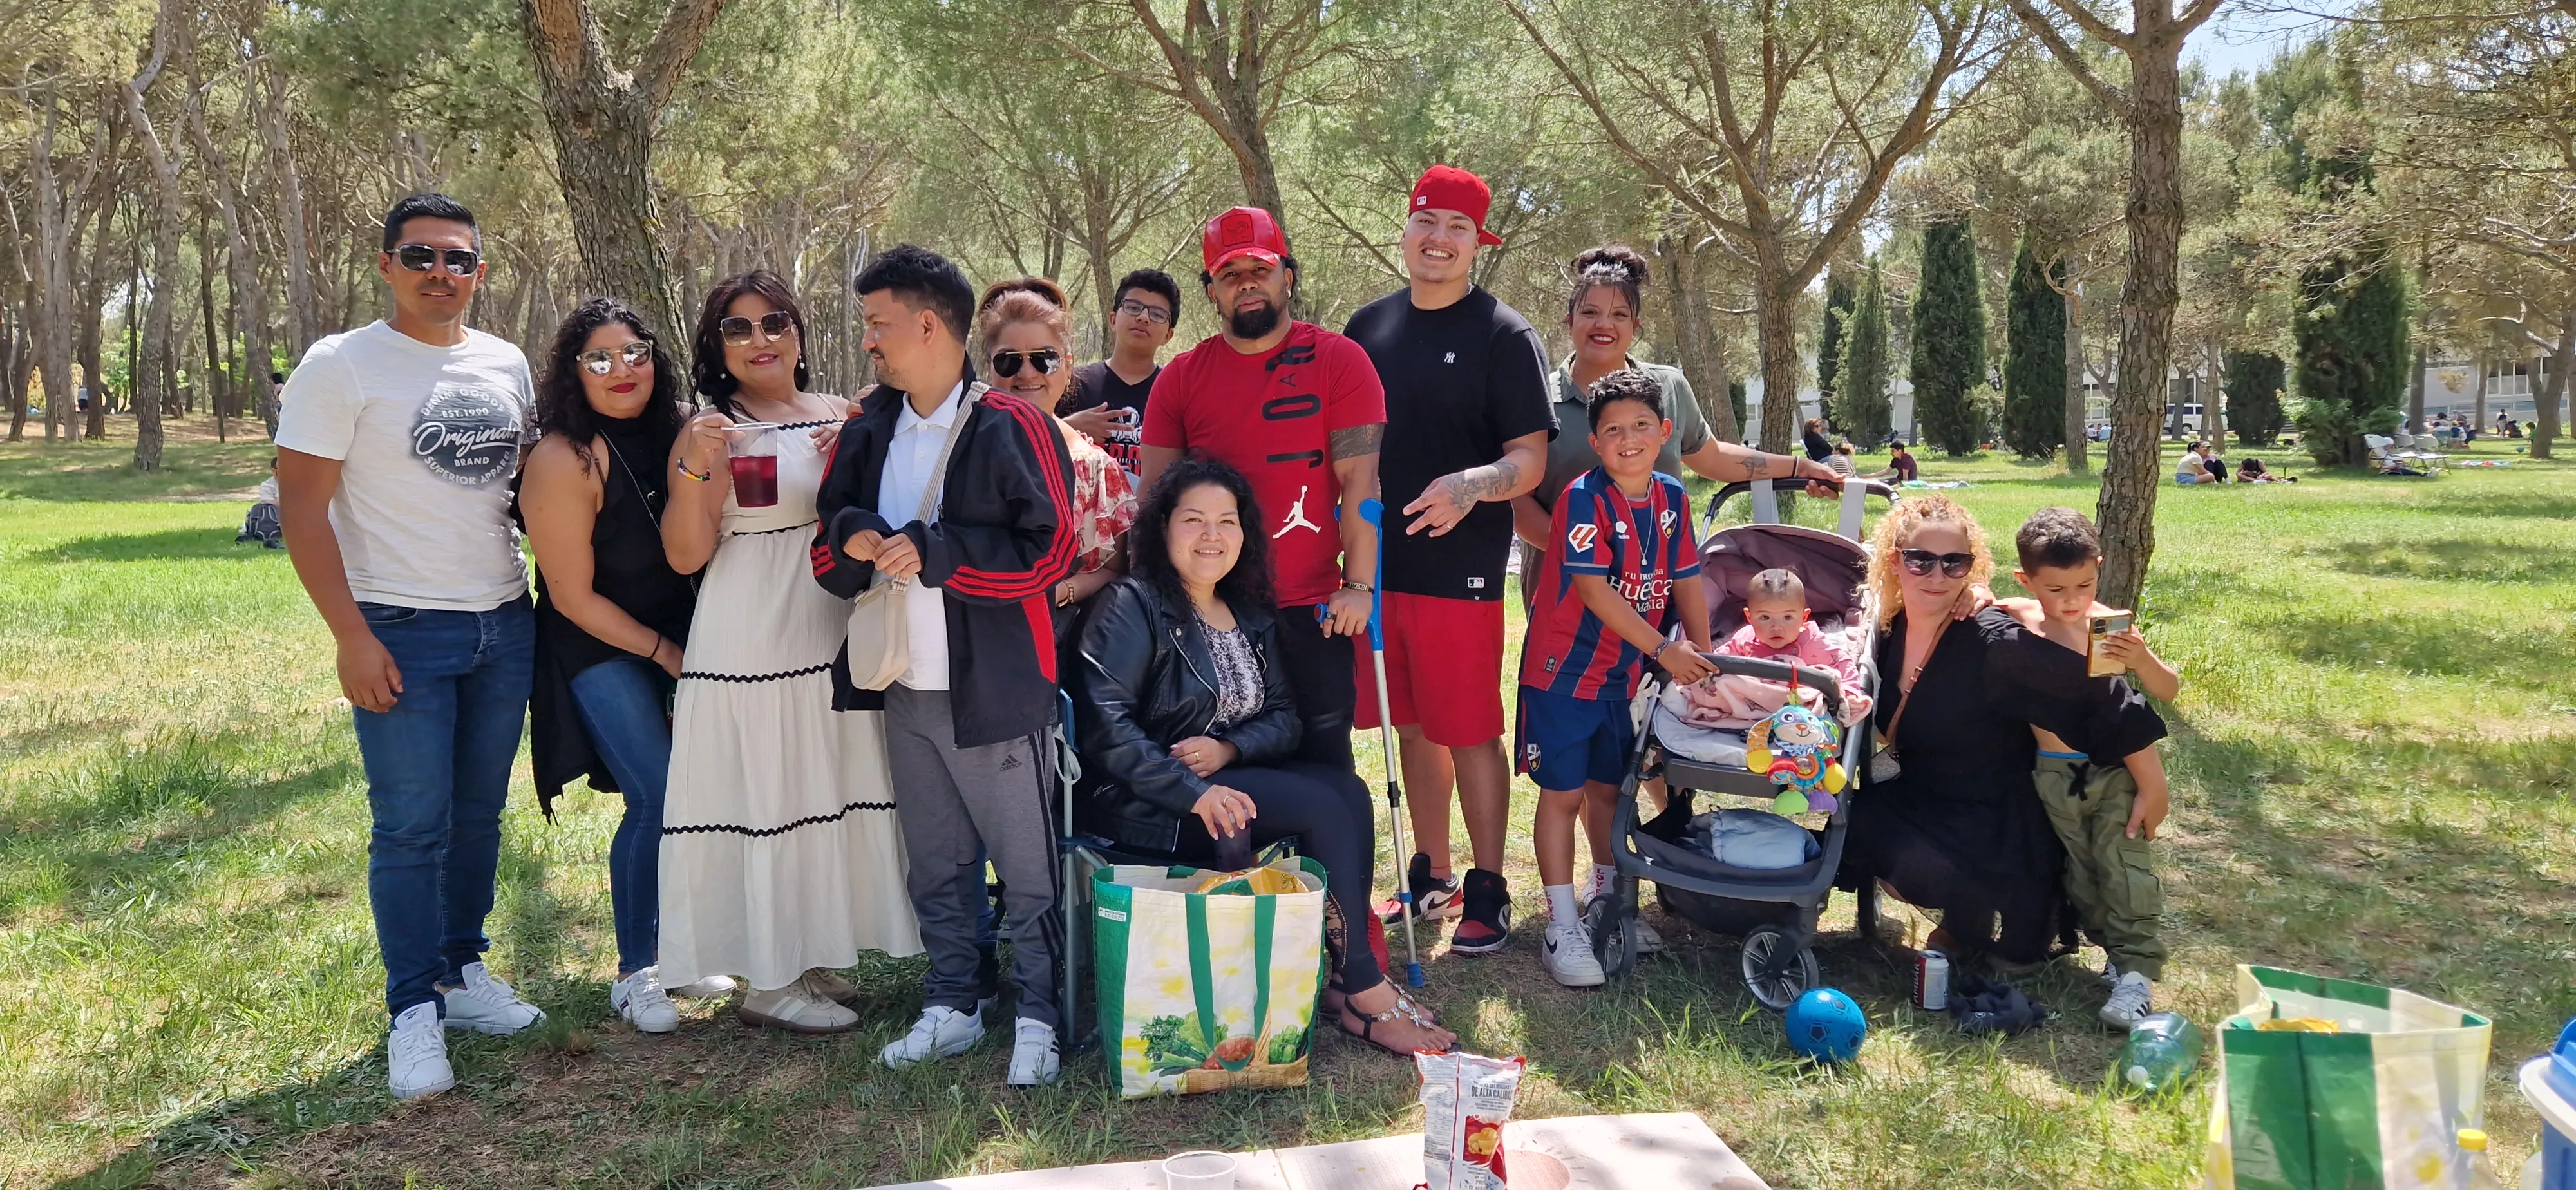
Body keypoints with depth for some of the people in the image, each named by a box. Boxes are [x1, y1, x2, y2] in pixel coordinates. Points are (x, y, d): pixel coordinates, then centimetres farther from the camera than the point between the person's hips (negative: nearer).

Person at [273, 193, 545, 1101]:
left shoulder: (508, 365, 8)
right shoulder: (342, 365, -7)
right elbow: (302, 504, -10)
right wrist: (351, 636, -16)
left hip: (506, 626, 5)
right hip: (403, 634, -5)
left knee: (480, 813, 13)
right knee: (412, 826, -2)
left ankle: (463, 971, 27)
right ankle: (413, 1010, 9)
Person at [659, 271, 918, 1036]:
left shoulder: (840, 417, 11)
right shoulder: (712, 430, -4)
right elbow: (686, 555, -9)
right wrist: (695, 467, -23)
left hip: (835, 636, 6)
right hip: (751, 644, -6)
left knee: (831, 793, 11)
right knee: (766, 797, -2)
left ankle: (813, 960, 25)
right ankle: (767, 983, 9)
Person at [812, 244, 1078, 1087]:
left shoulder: (1011, 428, -10)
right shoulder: (868, 433, 11)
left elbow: (1050, 550, -16)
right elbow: (827, 556, 14)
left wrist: (932, 553, -19)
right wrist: (852, 540, -10)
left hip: (992, 686, -6)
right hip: (905, 690, 7)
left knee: (1027, 865, 2)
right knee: (935, 864, 16)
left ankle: (1039, 1016, 14)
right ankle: (952, 1007, 29)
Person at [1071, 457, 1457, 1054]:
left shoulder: (1253, 618, 14)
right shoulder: (1133, 606, -8)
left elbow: (1284, 718, 9)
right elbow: (1105, 725, -19)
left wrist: (1228, 749, -13)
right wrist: (1193, 792, -28)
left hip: (1231, 776, 7)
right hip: (1142, 803, -7)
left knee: (1349, 790, -17)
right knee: (1321, 806, -21)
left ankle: (1342, 979, -13)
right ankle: (1367, 994, -11)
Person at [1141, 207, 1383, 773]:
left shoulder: (1339, 360, -1)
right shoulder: (1181, 376, 7)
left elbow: (1360, 481, -6)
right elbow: (1154, 498, 9)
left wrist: (1359, 586, -12)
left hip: (1310, 610, -2)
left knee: (1321, 766, 4)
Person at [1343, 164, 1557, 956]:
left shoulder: (1504, 335, -5)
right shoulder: (1369, 326, 11)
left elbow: (1531, 458, -10)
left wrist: (1471, 486, -30)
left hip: (1459, 569, -5)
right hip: (1378, 560, 5)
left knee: (1471, 732, 0)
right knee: (1412, 726, 13)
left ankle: (1487, 892, 12)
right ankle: (1430, 880, 27)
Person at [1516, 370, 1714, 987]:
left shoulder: (1671, 498, 1)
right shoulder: (1584, 497, -18)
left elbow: (1687, 580, 8)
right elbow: (1593, 591, -23)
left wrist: (1702, 656, 6)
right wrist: (1663, 648, -22)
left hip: (1622, 672, 6)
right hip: (1564, 669, -6)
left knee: (1608, 788, 16)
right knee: (1563, 794, -2)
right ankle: (1563, 930, 5)